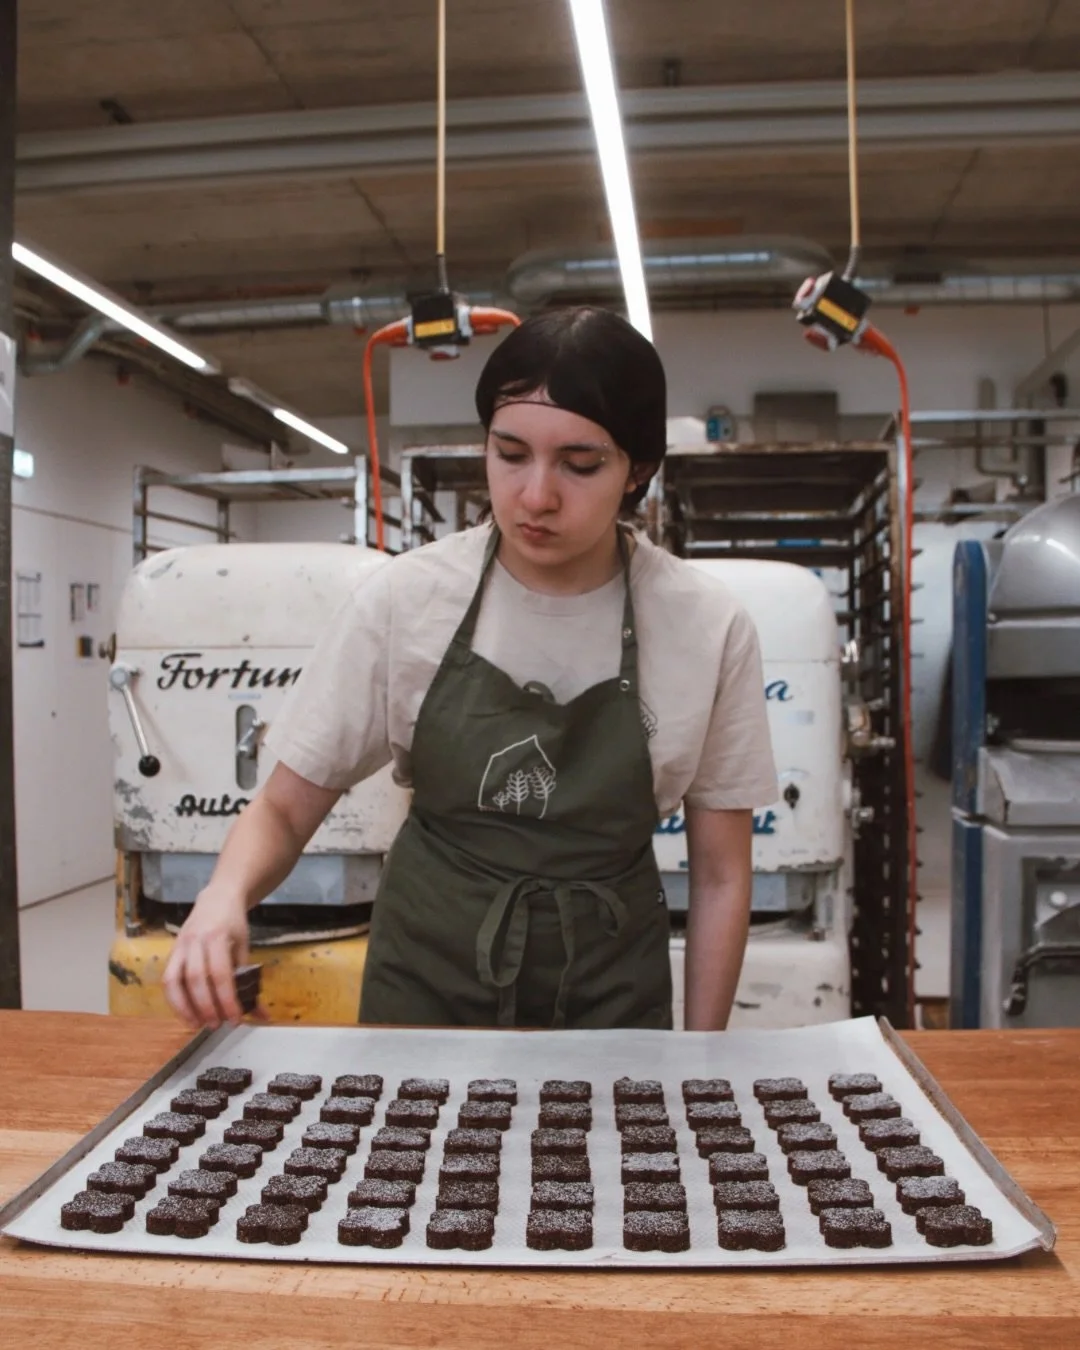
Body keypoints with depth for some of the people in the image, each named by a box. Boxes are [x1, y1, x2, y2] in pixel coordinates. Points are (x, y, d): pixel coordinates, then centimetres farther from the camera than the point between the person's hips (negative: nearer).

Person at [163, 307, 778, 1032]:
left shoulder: (710, 627, -13)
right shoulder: (403, 599, -13)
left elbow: (721, 875, -3)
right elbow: (283, 811, -5)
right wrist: (227, 894, -25)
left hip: (610, 997, 0)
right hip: (424, 980, 1)